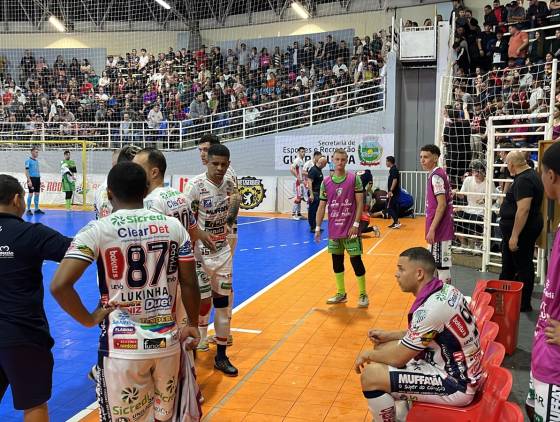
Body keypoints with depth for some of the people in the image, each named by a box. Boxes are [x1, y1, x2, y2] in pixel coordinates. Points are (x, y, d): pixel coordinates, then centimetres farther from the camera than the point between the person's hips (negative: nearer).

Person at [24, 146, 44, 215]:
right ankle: (28, 210, 3)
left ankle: (37, 209, 17)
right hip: (32, 179, -7)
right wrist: (29, 180, -19)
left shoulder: (37, 160, 15)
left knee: (37, 194, 9)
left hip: (37, 179, 7)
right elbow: (26, 171, -11)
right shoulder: (28, 160, -7)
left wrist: (39, 179, 17)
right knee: (31, 194, -4)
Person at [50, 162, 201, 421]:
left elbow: (59, 286, -19)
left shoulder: (97, 230, -10)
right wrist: (193, 325, 16)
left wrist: (89, 320, -4)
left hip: (122, 346, -3)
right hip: (167, 340, 3)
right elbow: (189, 284, 3)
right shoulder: (173, 225, -1)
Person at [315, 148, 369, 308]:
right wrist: (317, 227, 4)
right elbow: (321, 206, 7)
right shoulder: (326, 182, 4)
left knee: (356, 260, -1)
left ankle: (363, 295, 12)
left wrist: (356, 224, -13)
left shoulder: (354, 178, -4)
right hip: (334, 230, 4)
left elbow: (360, 203, -6)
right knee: (336, 261, 11)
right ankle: (341, 294, 24)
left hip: (350, 229, -4)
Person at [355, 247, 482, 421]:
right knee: (383, 348, 15)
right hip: (460, 369, 10)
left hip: (456, 384, -10)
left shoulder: (431, 308, -28)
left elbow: (398, 358, -18)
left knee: (370, 376, -16)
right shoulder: (444, 290, 0)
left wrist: (367, 354, 0)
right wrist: (389, 336, 11)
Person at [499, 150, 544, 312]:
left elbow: (523, 209, -29)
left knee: (523, 265, 1)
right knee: (508, 263, 21)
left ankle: (524, 304, 12)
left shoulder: (524, 180, -23)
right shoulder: (530, 175, 11)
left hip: (521, 229, -11)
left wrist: (515, 236, -28)